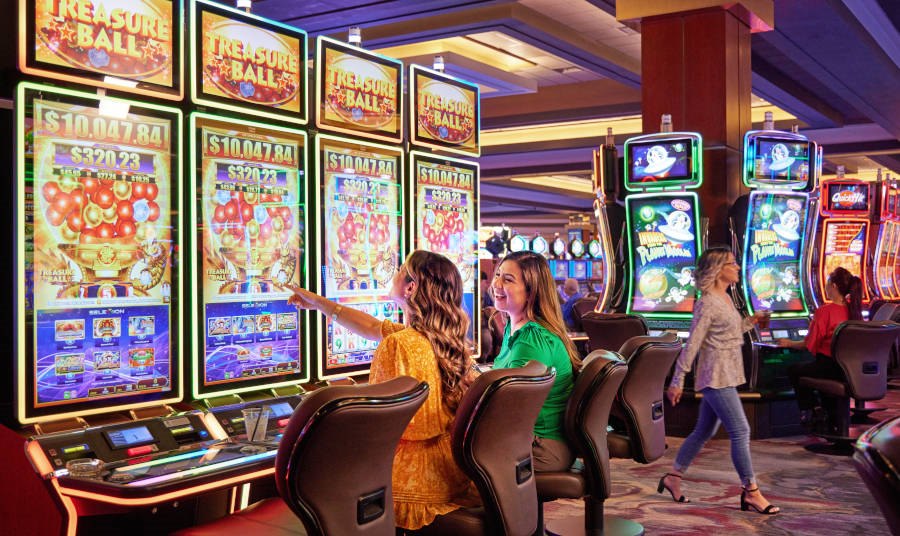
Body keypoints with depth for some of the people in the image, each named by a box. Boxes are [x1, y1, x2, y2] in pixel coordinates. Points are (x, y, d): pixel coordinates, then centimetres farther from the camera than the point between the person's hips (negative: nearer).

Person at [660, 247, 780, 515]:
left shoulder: (725, 298, 13)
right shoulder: (707, 303, -15)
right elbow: (692, 345, -16)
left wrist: (751, 321, 15)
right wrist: (677, 381, -15)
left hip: (726, 376, 10)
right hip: (716, 376, -10)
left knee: (704, 431, 15)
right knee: (741, 432, -6)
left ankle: (673, 477, 25)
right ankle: (751, 491, 3)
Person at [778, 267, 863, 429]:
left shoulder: (824, 311, -16)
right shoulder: (853, 309, 3)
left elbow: (809, 345, -9)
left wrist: (789, 343, 9)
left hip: (830, 366, -7)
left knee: (794, 371, 17)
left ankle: (809, 411, 16)